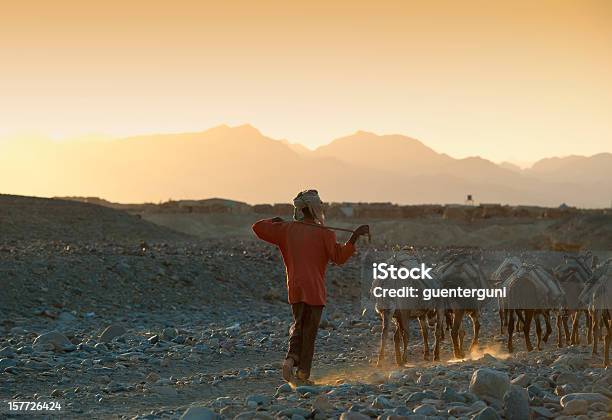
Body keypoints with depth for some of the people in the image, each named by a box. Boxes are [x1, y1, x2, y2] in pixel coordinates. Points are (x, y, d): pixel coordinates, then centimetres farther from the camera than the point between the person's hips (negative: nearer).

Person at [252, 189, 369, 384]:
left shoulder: (286, 229, 3)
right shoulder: (323, 233, -9)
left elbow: (258, 228, 4)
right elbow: (339, 256, -15)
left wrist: (274, 221, 21)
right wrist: (354, 237, -16)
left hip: (295, 289, 4)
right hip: (315, 290, -4)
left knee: (298, 325, 20)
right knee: (309, 332, 5)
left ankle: (291, 358, -5)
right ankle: (303, 374, 6)